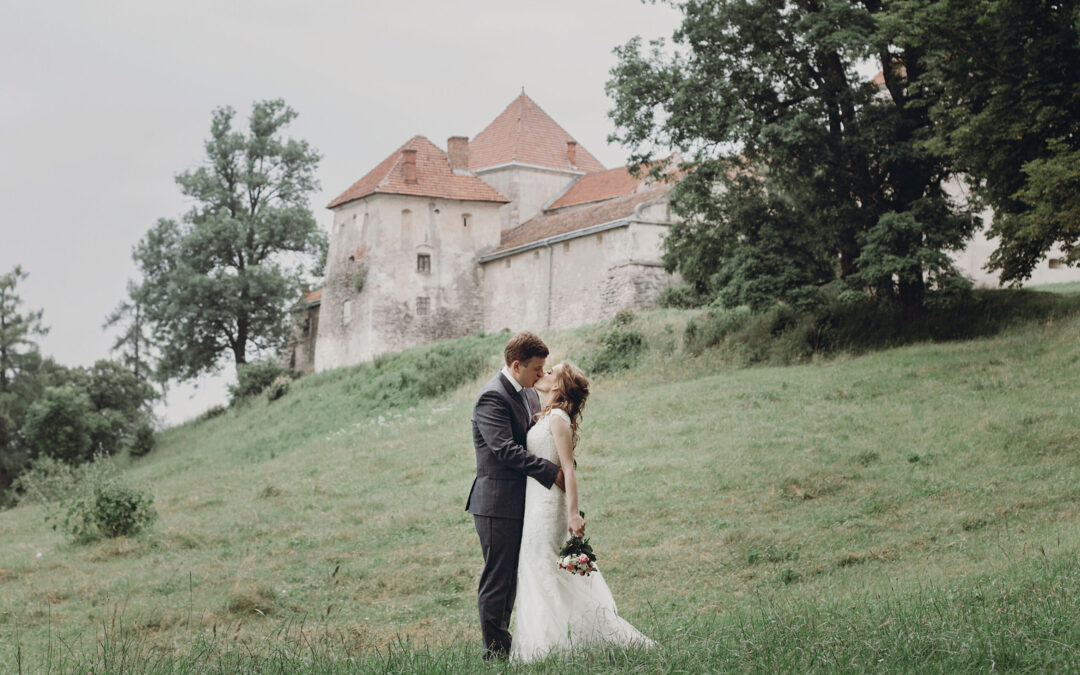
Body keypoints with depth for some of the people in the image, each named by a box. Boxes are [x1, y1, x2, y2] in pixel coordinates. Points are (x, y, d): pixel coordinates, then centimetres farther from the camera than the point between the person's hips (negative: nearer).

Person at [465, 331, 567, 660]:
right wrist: (552, 472, -24)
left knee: (510, 578, 15)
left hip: (521, 502, 9)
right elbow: (506, 449, -25)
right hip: (497, 503, -9)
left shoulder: (529, 394, 12)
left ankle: (503, 645, 24)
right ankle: (495, 651, 4)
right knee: (497, 579, -2)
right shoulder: (492, 398, -17)